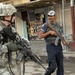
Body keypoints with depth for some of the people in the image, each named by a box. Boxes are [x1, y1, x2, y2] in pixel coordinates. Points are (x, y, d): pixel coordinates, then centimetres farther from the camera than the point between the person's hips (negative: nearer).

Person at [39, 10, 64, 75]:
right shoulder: (45, 25, -2)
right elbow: (40, 36, -6)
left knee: (60, 66, 5)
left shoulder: (58, 26, 11)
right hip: (51, 47, -4)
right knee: (53, 66, -9)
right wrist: (49, 32, -14)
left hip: (59, 46, 5)